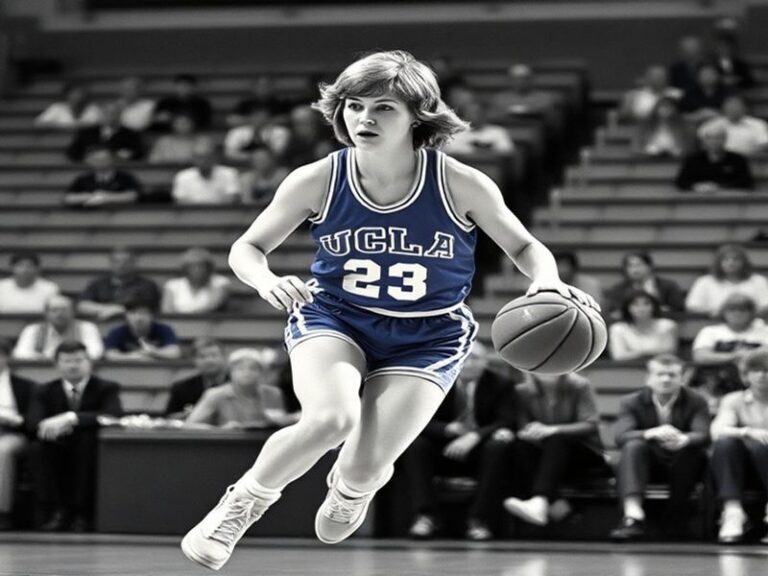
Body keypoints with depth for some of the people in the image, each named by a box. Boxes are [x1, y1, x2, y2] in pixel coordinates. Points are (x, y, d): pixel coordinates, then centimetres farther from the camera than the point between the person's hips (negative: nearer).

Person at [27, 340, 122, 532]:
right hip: (58, 452, 2)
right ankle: (57, 510, -28)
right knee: (48, 440, -31)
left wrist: (72, 418, -32)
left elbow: (113, 415, -19)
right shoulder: (46, 391, 10)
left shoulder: (106, 388, 2)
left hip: (90, 451, -2)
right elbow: (33, 421, -7)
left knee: (87, 437, -35)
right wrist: (48, 426, -33)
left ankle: (82, 513, -31)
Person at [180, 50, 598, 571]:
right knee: (330, 418, -33)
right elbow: (247, 248, -1)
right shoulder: (317, 181, -14)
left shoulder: (461, 185, -17)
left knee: (366, 470, -14)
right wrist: (266, 279, -25)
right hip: (334, 317, 0)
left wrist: (548, 284, -25)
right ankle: (243, 503, -4)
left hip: (427, 337, 0)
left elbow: (525, 246, -2)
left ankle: (349, 489, 29)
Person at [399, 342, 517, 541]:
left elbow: (507, 423, -12)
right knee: (414, 445, -27)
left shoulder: (500, 385, 1)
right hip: (445, 450, 1)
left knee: (498, 446, -35)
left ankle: (480, 520, -35)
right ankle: (425, 515, -32)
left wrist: (474, 436, -30)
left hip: (480, 451, -1)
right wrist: (448, 429, -26)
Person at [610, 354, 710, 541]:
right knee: (633, 446, -32)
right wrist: (652, 433, -41)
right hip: (648, 463, 0)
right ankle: (633, 516, -50)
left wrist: (683, 440, -45)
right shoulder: (632, 403, -1)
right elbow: (621, 436, -19)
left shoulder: (696, 401, -1)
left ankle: (677, 516, -19)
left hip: (681, 464, 0)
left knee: (693, 450, -33)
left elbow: (703, 435, -19)